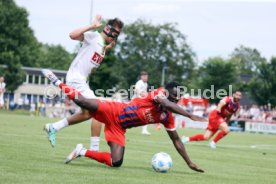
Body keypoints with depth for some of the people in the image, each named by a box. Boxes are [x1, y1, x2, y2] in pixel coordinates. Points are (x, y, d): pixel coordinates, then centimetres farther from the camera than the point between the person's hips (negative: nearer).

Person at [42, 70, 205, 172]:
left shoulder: (167, 118, 2)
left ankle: (82, 152, 7)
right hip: (114, 112, -6)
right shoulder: (159, 93, -16)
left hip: (119, 128, 6)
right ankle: (59, 83, 10)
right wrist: (190, 115, -49)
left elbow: (176, 140, 8)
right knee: (82, 101, -22)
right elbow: (167, 104, -40)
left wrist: (190, 163, 4)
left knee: (116, 162, -12)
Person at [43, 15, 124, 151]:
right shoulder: (94, 36, -10)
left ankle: (53, 127, 28)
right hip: (76, 78, -10)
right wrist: (92, 26, -25)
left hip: (82, 81, 10)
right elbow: (73, 35, -26)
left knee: (87, 113, 20)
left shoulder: (103, 44, 16)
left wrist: (106, 50, 8)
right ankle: (94, 150, -12)